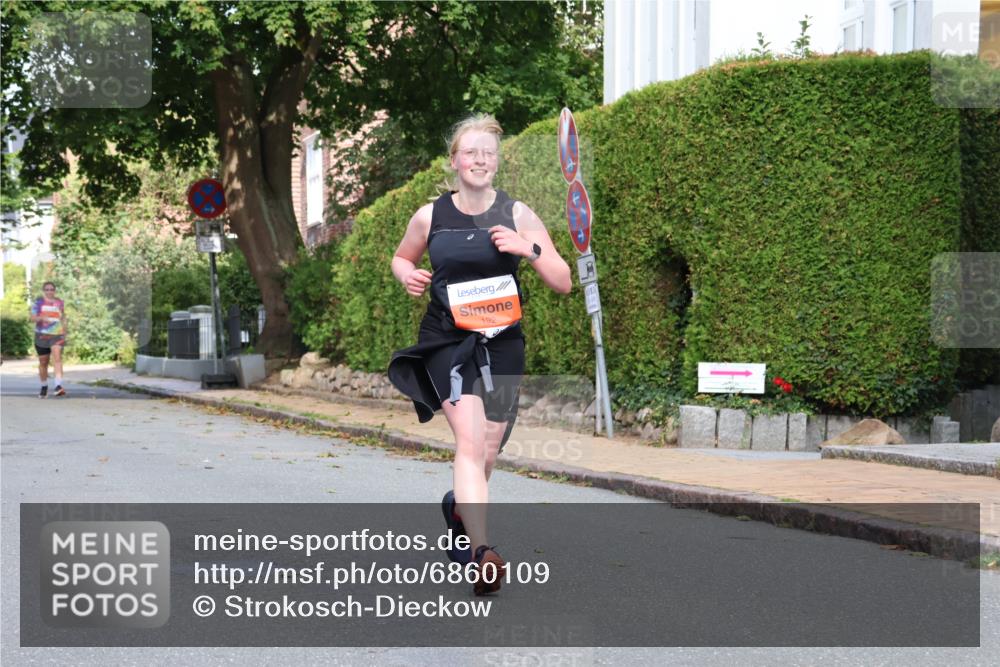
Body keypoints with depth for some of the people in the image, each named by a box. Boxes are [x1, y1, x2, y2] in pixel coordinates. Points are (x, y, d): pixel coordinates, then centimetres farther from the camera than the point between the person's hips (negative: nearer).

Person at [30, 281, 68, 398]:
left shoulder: (60, 303, 10)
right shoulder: (38, 302, 4)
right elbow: (33, 318, -4)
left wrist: (64, 335, 14)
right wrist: (41, 318, -25)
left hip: (57, 336, 0)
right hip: (42, 336, 0)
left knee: (57, 358, -20)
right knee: (43, 362, 8)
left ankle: (58, 386, -31)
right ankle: (44, 386, 27)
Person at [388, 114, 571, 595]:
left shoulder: (517, 215, -1)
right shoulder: (430, 216, 0)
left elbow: (563, 283, -2)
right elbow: (401, 257, 20)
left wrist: (529, 248, -18)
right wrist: (407, 275, -3)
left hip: (502, 343, 2)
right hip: (447, 341, -2)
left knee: (487, 453, 11)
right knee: (470, 439, -22)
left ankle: (459, 507, 45)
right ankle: (481, 553, -30)